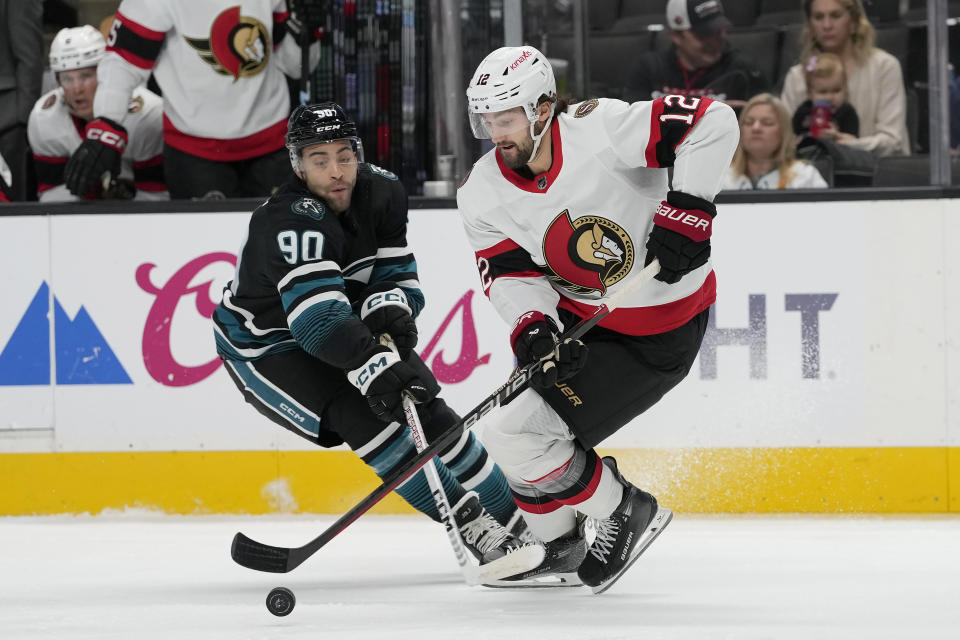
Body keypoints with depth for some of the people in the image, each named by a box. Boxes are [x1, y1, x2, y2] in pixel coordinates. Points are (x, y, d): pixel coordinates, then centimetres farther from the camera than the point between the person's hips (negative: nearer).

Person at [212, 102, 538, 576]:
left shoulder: (382, 192, -11)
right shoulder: (293, 220, -35)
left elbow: (398, 277, -3)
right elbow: (318, 319, -46)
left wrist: (391, 308, -27)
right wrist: (376, 366, -58)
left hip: (345, 329, 7)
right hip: (263, 348, -7)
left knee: (429, 414, -4)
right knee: (362, 417, -26)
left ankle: (519, 524, 11)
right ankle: (471, 526, -21)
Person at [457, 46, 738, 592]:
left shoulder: (601, 130, -26)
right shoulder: (484, 193, -7)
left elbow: (714, 122, -28)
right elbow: (509, 274, -4)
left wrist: (688, 209, -30)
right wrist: (533, 328, -25)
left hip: (661, 330, -8)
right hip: (580, 319, 8)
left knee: (516, 435, -13)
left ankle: (627, 514, 7)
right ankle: (560, 550, 38)